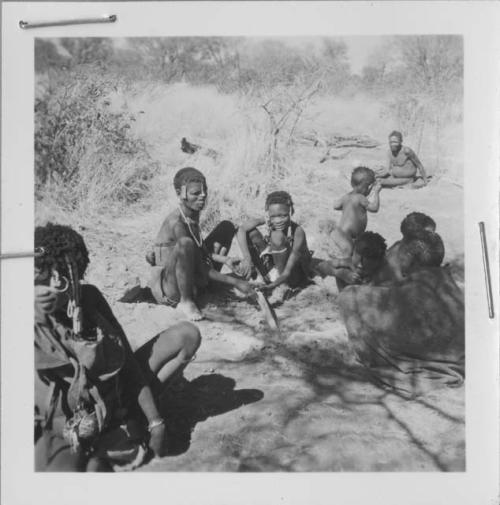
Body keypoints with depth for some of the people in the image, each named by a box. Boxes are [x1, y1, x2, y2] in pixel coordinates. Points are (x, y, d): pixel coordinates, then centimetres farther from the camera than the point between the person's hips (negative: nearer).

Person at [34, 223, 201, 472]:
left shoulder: (89, 298, -9)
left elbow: (128, 361, -5)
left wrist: (155, 422, -5)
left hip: (114, 394, 5)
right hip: (63, 432, -4)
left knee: (187, 335, -2)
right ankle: (97, 458, 0)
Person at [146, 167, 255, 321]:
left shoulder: (194, 213, 0)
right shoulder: (176, 222, -26)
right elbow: (200, 268, -25)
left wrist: (223, 259, -1)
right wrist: (235, 282, -25)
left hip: (193, 278, 9)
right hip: (169, 289, -9)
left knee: (227, 227, 9)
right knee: (185, 243, -40)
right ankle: (186, 301, -21)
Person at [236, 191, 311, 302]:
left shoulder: (298, 232, -29)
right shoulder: (268, 221, -18)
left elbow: (288, 272, -31)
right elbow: (241, 229, -28)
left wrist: (271, 286, -47)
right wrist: (247, 258, -38)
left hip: (291, 277, -4)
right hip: (270, 273, 4)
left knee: (278, 236, -32)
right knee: (250, 232, -17)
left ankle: (284, 286, -18)